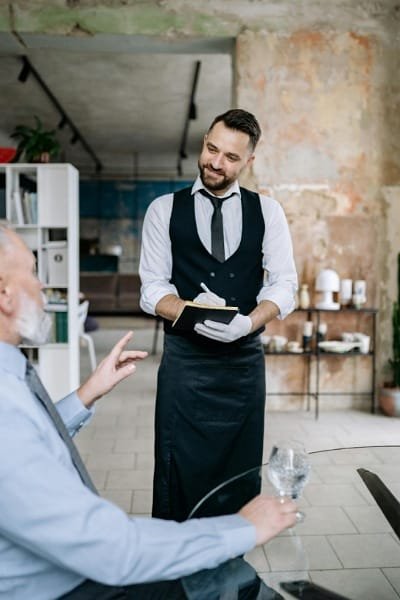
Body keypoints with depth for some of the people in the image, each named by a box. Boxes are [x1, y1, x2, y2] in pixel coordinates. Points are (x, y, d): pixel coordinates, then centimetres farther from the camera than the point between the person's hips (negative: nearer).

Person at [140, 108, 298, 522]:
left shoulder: (267, 211, 6)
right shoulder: (164, 209, 3)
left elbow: (284, 284, -1)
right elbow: (152, 288, -3)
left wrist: (248, 322, -20)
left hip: (245, 357, 2)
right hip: (185, 358, -1)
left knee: (241, 471, 13)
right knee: (179, 470, 6)